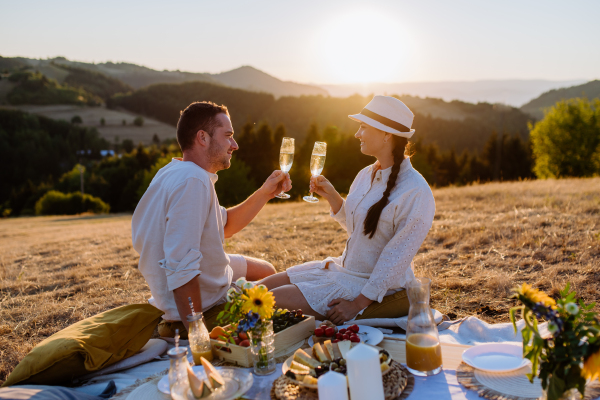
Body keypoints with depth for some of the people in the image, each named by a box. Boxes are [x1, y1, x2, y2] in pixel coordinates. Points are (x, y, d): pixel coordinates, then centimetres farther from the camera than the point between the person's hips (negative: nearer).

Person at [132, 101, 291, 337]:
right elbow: (182, 268, -34)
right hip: (208, 305, -10)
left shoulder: (179, 173, 5)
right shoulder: (192, 181, -28)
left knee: (265, 271, 29)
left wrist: (265, 193, 9)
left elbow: (225, 225, 17)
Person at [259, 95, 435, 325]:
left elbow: (396, 259, -21)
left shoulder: (415, 192, -21)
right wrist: (331, 196, 2)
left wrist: (357, 304, -20)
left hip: (379, 289, -8)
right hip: (344, 268, 8)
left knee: (274, 302, -15)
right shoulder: (366, 175, 5)